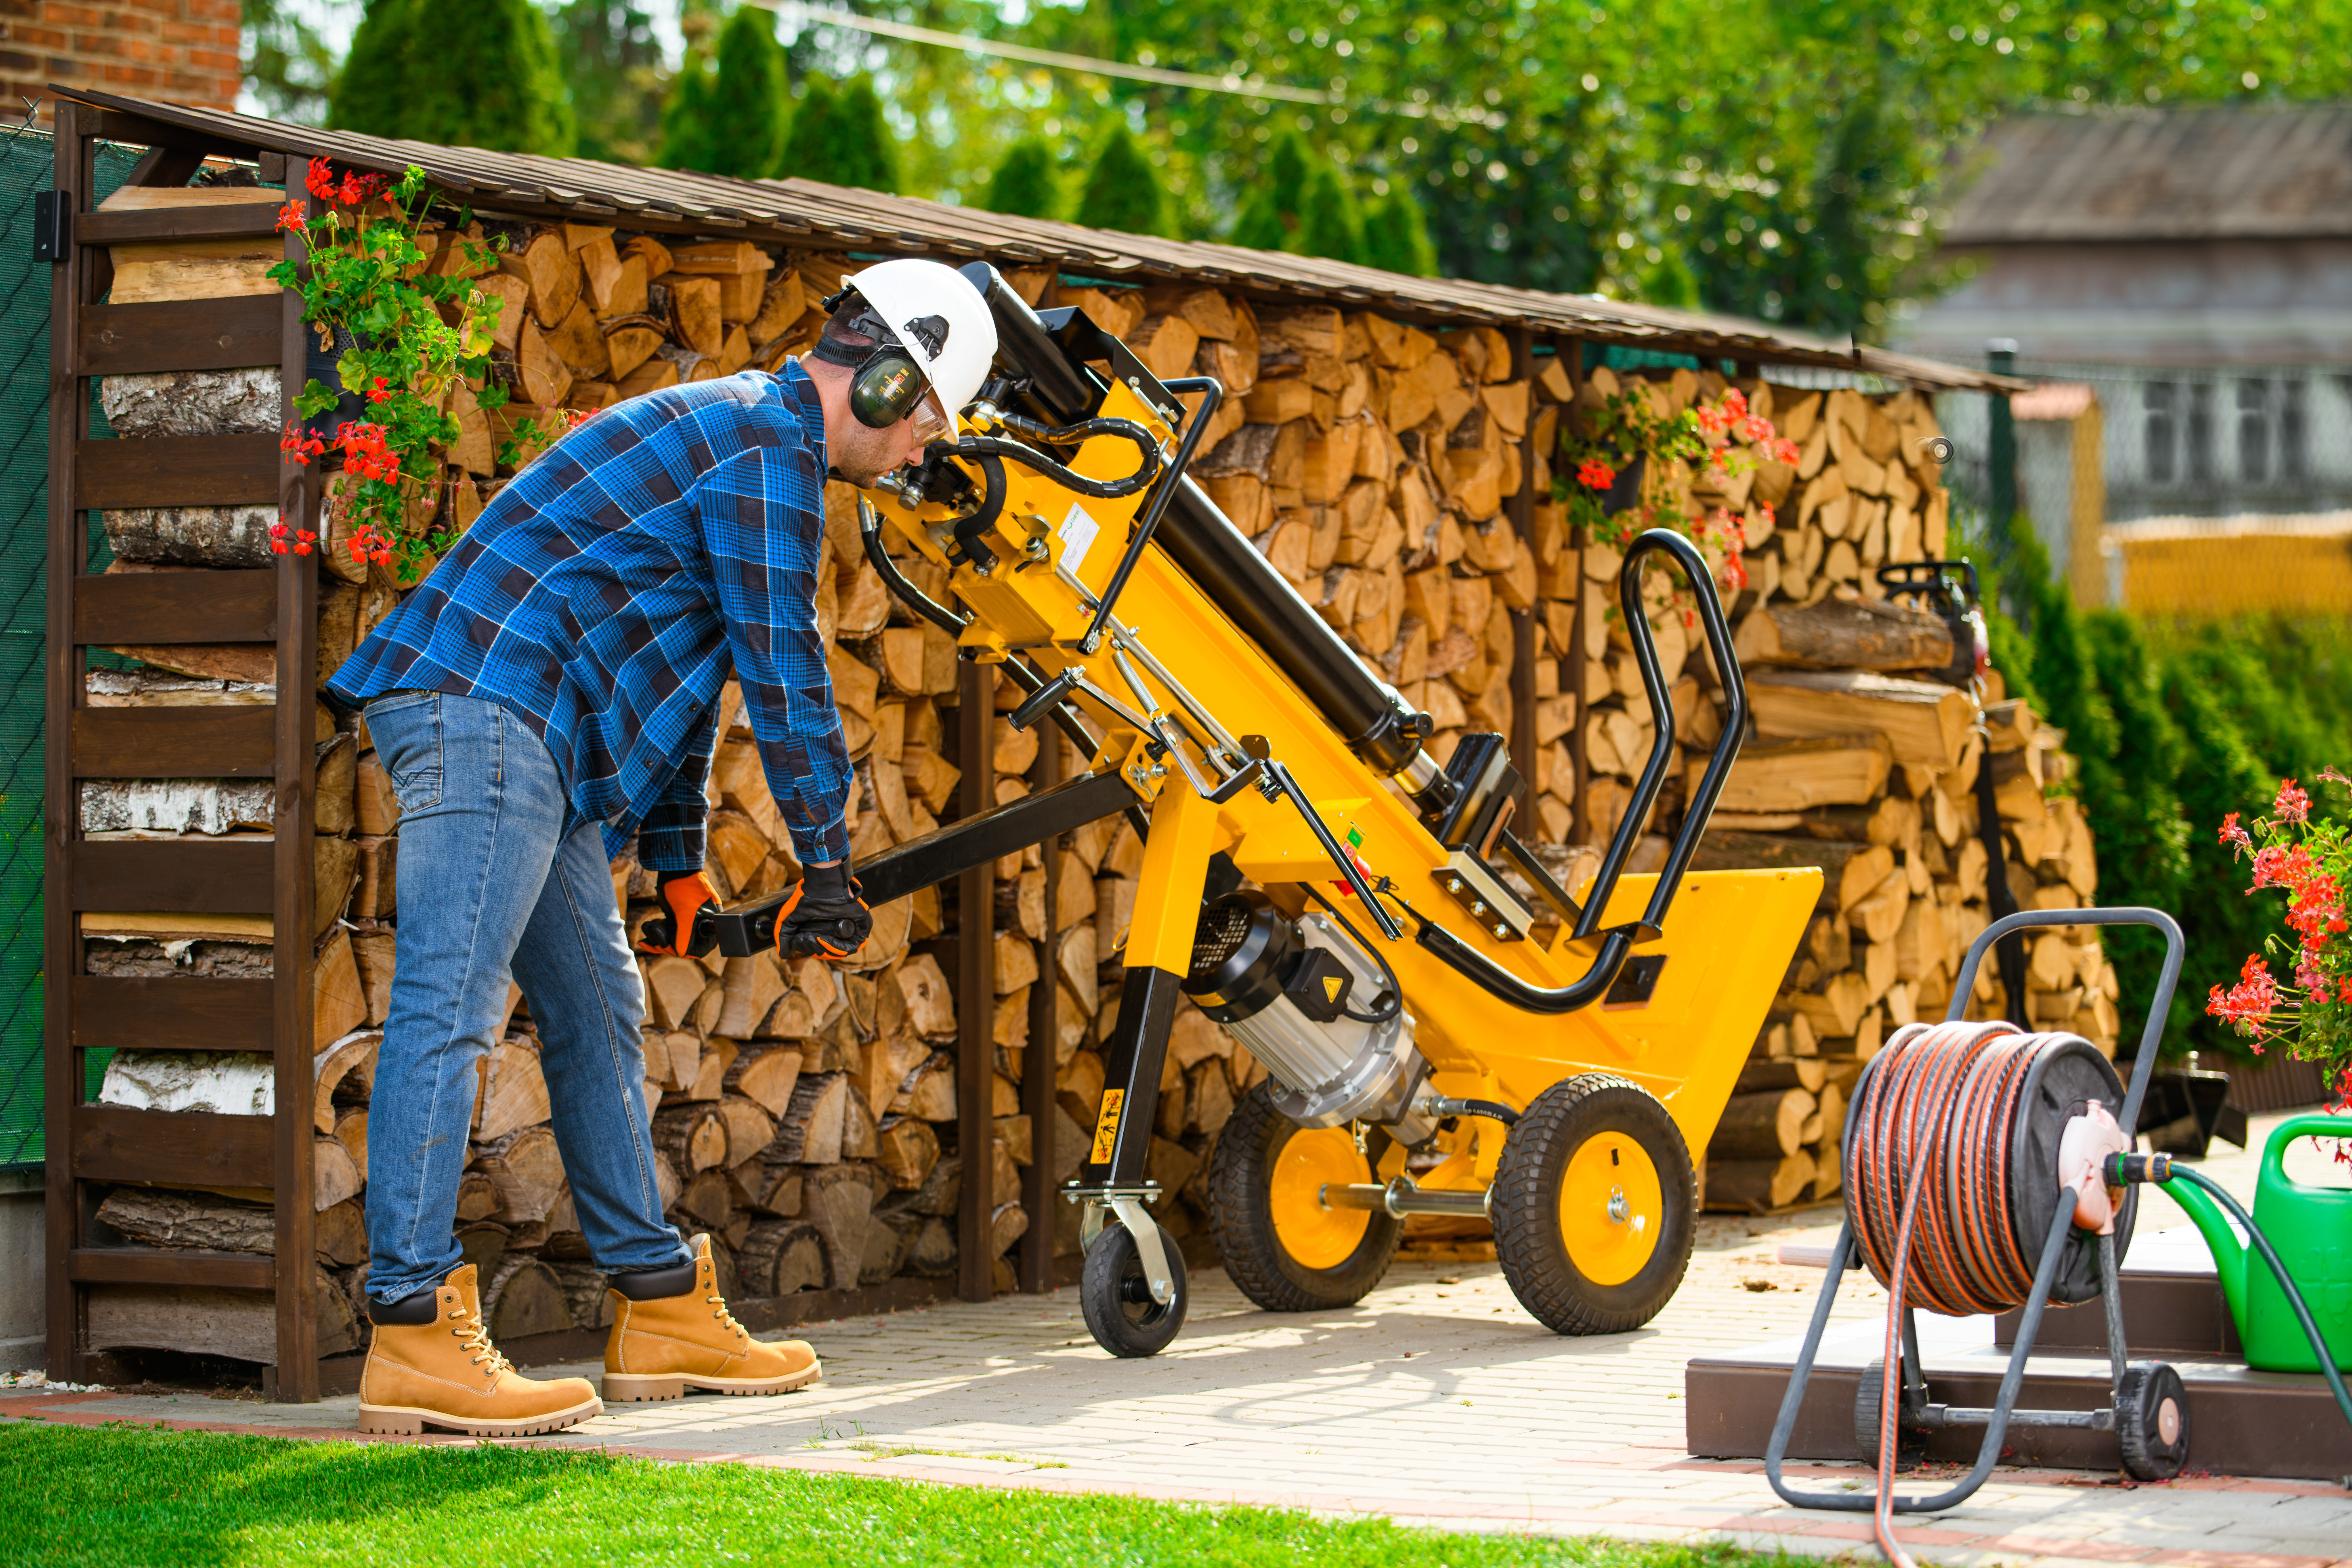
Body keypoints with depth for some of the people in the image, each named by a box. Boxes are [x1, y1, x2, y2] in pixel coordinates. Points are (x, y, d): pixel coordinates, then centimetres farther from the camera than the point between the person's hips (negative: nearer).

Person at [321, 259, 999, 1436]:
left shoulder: (737, 430, 26)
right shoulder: (770, 439, -8)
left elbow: (687, 663, 30)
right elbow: (782, 668, -11)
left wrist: (677, 858, 31)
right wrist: (826, 867, -5)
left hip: (525, 735, 11)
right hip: (485, 708, -11)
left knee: (596, 1010, 13)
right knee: (447, 1009, -15)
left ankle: (659, 1305, 19)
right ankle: (412, 1332, -19)